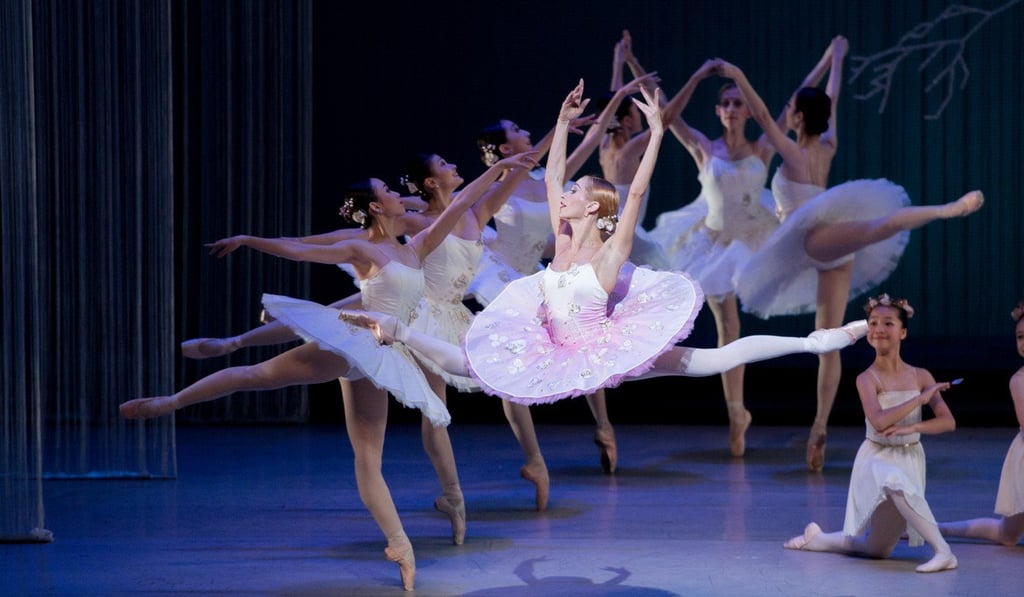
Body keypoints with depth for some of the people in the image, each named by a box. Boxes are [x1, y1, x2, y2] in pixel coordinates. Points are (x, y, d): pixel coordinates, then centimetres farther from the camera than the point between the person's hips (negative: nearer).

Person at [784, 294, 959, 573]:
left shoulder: (920, 376, 1)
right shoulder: (868, 379, -10)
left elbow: (948, 422, -3)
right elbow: (879, 421, -25)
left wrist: (912, 427, -21)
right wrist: (922, 398, -22)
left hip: (910, 460, 4)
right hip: (877, 459, -4)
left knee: (877, 550, 1)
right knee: (894, 481, -44)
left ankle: (818, 539, 27)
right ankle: (942, 550, -35)